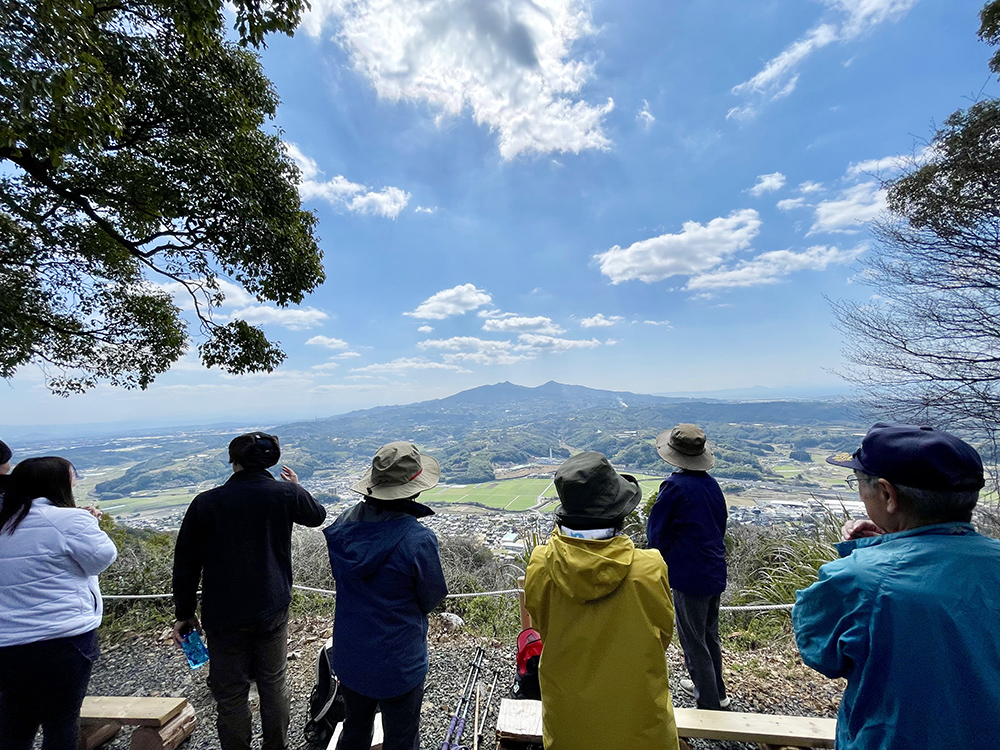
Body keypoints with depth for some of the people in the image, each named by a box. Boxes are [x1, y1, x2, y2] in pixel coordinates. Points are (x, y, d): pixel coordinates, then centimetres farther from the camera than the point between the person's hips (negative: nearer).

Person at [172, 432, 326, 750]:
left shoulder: (205, 502, -10)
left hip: (224, 616, -1)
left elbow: (186, 564, -3)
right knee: (273, 683, 19)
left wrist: (185, 613, 9)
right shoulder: (287, 493, -11)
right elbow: (317, 515, 10)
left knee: (231, 694, 16)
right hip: (272, 610, 1)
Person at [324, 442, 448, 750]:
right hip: (397, 664, -5)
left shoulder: (344, 523, -15)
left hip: (348, 656, 5)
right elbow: (431, 600, -14)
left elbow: (339, 575, 1)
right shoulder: (418, 540, -31)